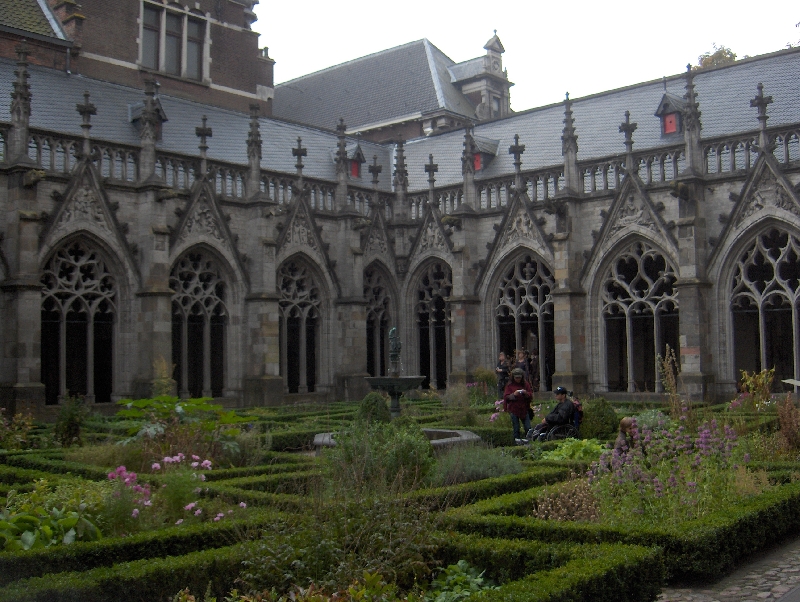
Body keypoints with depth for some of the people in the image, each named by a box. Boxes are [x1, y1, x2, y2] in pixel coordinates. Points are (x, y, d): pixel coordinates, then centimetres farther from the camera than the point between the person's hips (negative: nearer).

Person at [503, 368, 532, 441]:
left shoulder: (525, 384, 6)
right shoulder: (510, 385, 0)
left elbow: (531, 395, 7)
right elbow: (506, 397, -4)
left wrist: (526, 393, -14)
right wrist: (513, 394, -21)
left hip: (524, 409, 2)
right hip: (514, 410, -2)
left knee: (528, 428, -1)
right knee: (516, 428, 1)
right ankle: (517, 439, 10)